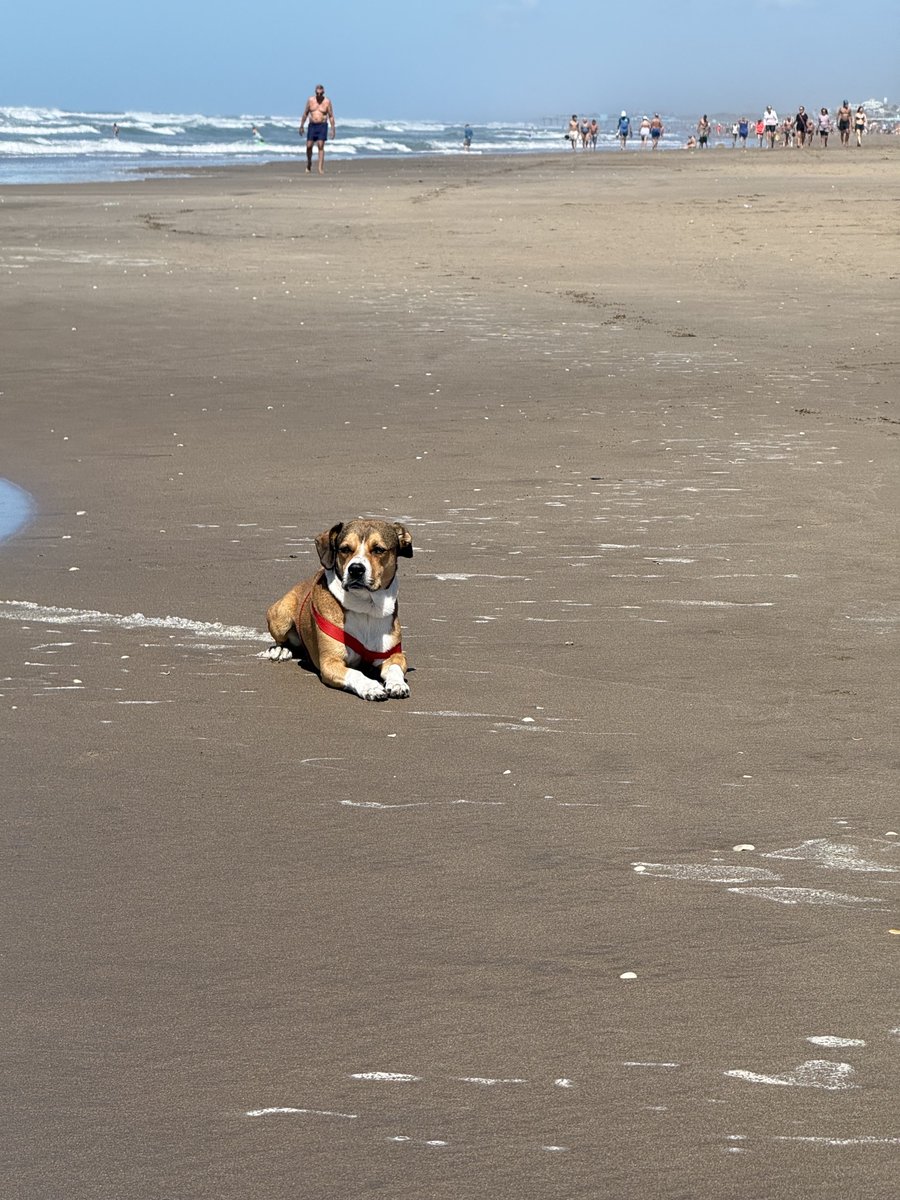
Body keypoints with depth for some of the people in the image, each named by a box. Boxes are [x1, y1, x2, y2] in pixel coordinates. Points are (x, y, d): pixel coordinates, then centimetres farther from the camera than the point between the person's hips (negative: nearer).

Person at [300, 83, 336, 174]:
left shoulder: (327, 102, -4)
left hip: (322, 126, -2)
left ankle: (321, 168, -10)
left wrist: (333, 130, -6)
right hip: (312, 125, 2)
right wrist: (302, 126, 9)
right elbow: (305, 114, 10)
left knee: (321, 146, -10)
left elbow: (331, 116, -2)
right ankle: (309, 163, 24)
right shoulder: (310, 100, 2)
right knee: (309, 146, -2)